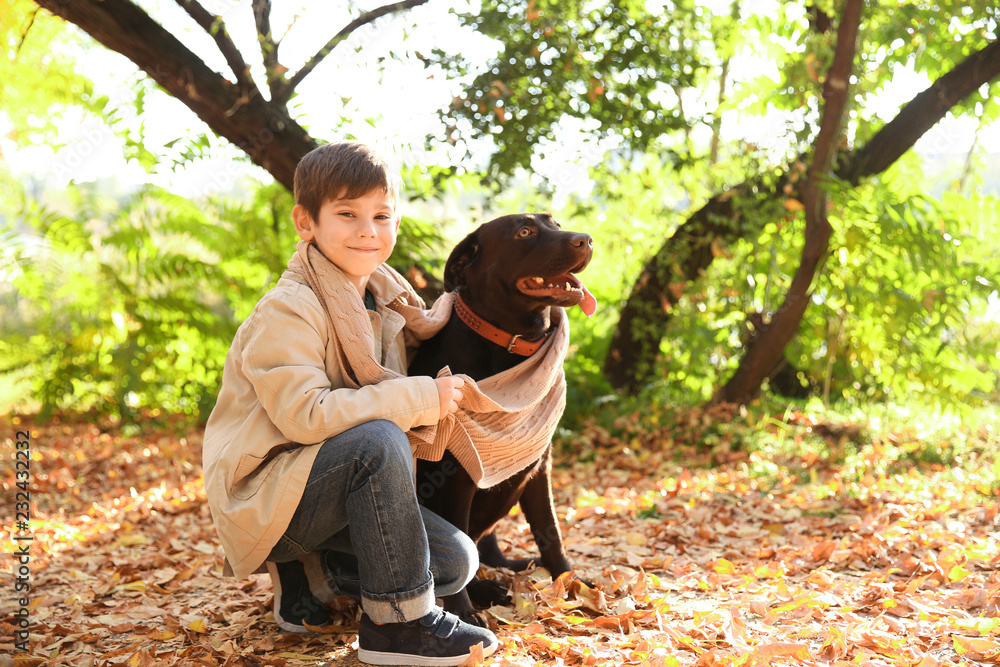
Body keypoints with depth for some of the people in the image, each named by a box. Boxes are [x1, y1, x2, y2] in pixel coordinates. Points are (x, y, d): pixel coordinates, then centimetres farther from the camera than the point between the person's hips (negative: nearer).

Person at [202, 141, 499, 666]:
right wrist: (422, 398, -26)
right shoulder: (288, 312, -19)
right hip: (262, 495, -8)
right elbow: (306, 415, -30)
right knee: (379, 440, -34)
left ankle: (304, 571, 10)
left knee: (456, 563, -4)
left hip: (329, 489, 8)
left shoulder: (383, 303, 7)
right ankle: (396, 621, -22)